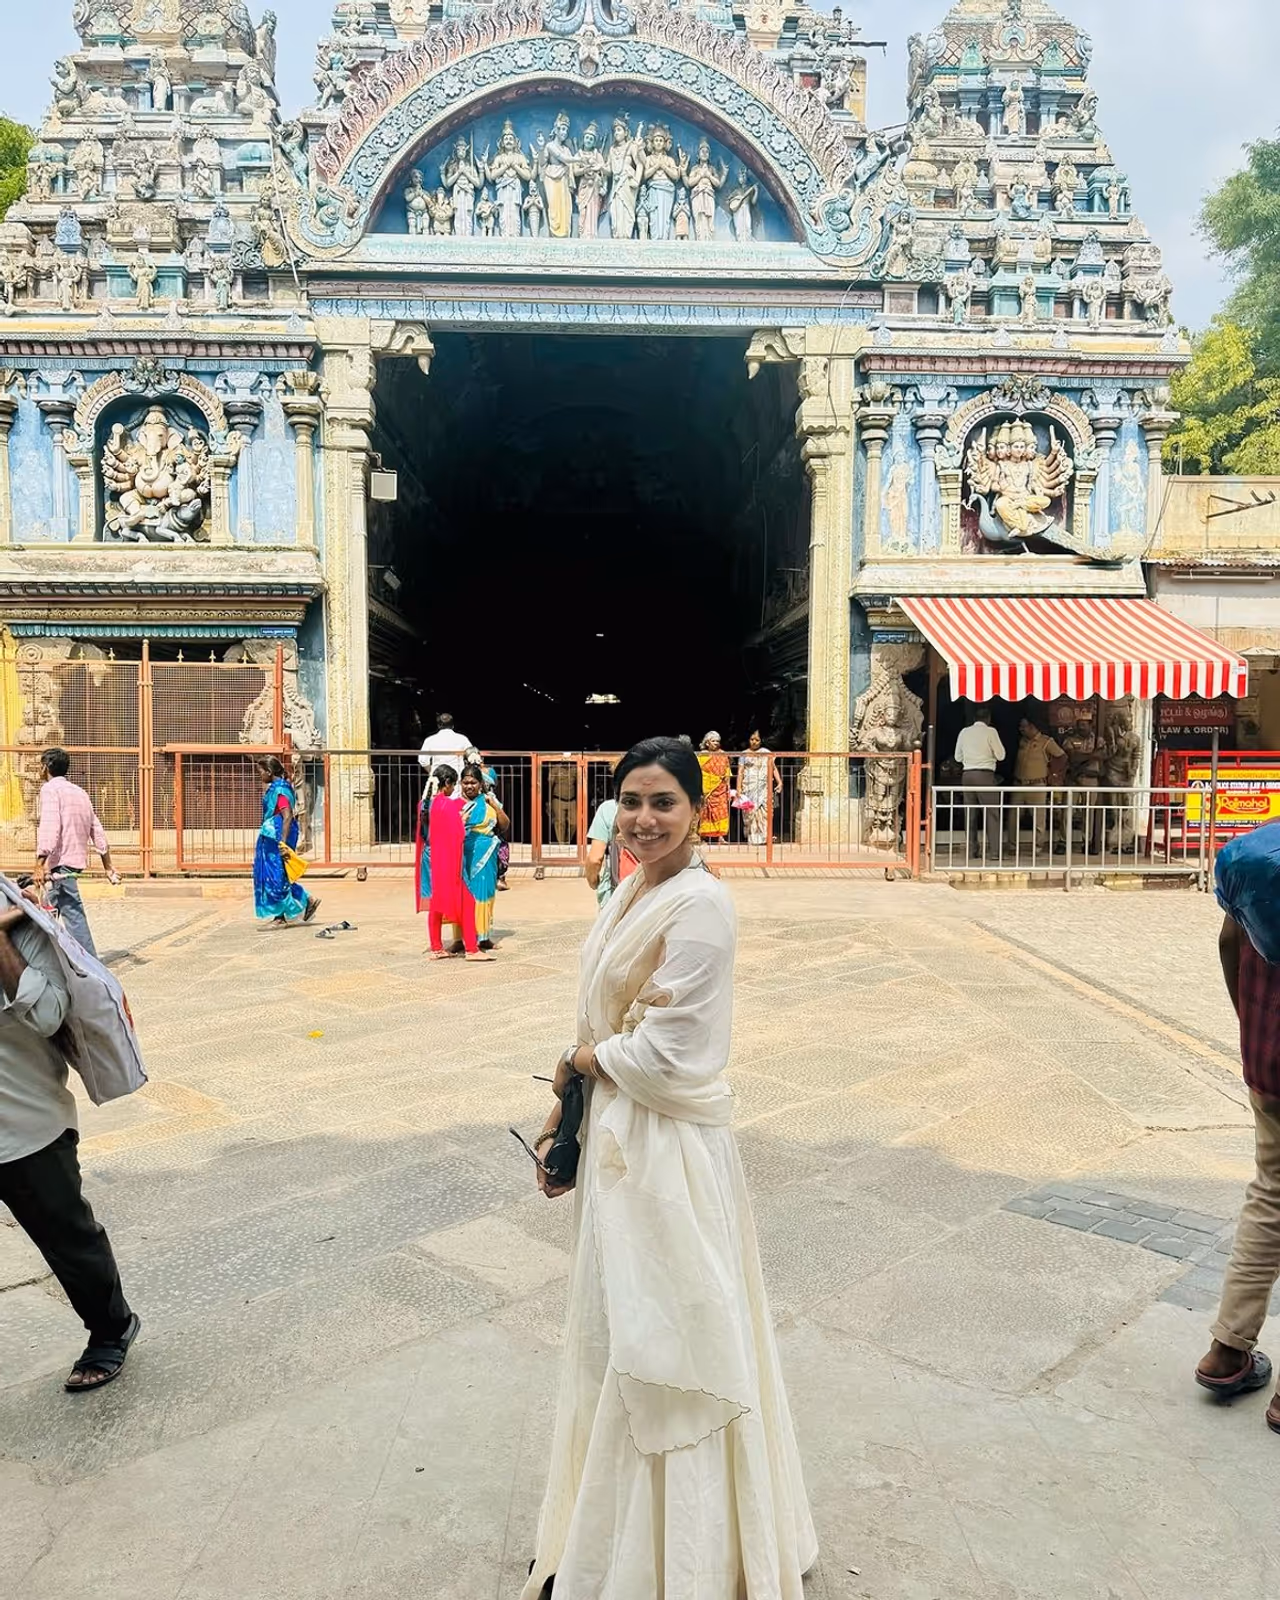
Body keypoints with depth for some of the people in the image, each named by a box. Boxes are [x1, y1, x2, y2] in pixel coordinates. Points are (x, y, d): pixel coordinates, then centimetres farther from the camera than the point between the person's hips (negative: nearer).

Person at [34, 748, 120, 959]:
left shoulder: (50, 789, -6)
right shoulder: (79, 792, 19)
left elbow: (50, 827, -20)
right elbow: (97, 831, 18)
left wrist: (40, 864, -26)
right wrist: (108, 867, 20)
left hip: (60, 862, -8)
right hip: (76, 859, 8)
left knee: (72, 914, -7)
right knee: (48, 914, 14)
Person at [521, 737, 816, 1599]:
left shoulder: (699, 904, -21)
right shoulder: (632, 894, 7)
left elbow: (667, 1052, -22)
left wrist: (582, 1062, -6)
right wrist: (559, 1122, 11)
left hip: (670, 1147, -9)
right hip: (617, 1136, 9)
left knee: (659, 1343, 7)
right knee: (617, 1335, 22)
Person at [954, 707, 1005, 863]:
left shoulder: (964, 732, 9)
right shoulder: (990, 732, -4)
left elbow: (958, 757, 16)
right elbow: (1000, 755, -1)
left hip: (967, 774, 5)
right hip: (985, 775, -5)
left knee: (970, 814, 9)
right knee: (992, 813, -2)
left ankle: (970, 850, 10)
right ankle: (994, 851, -7)